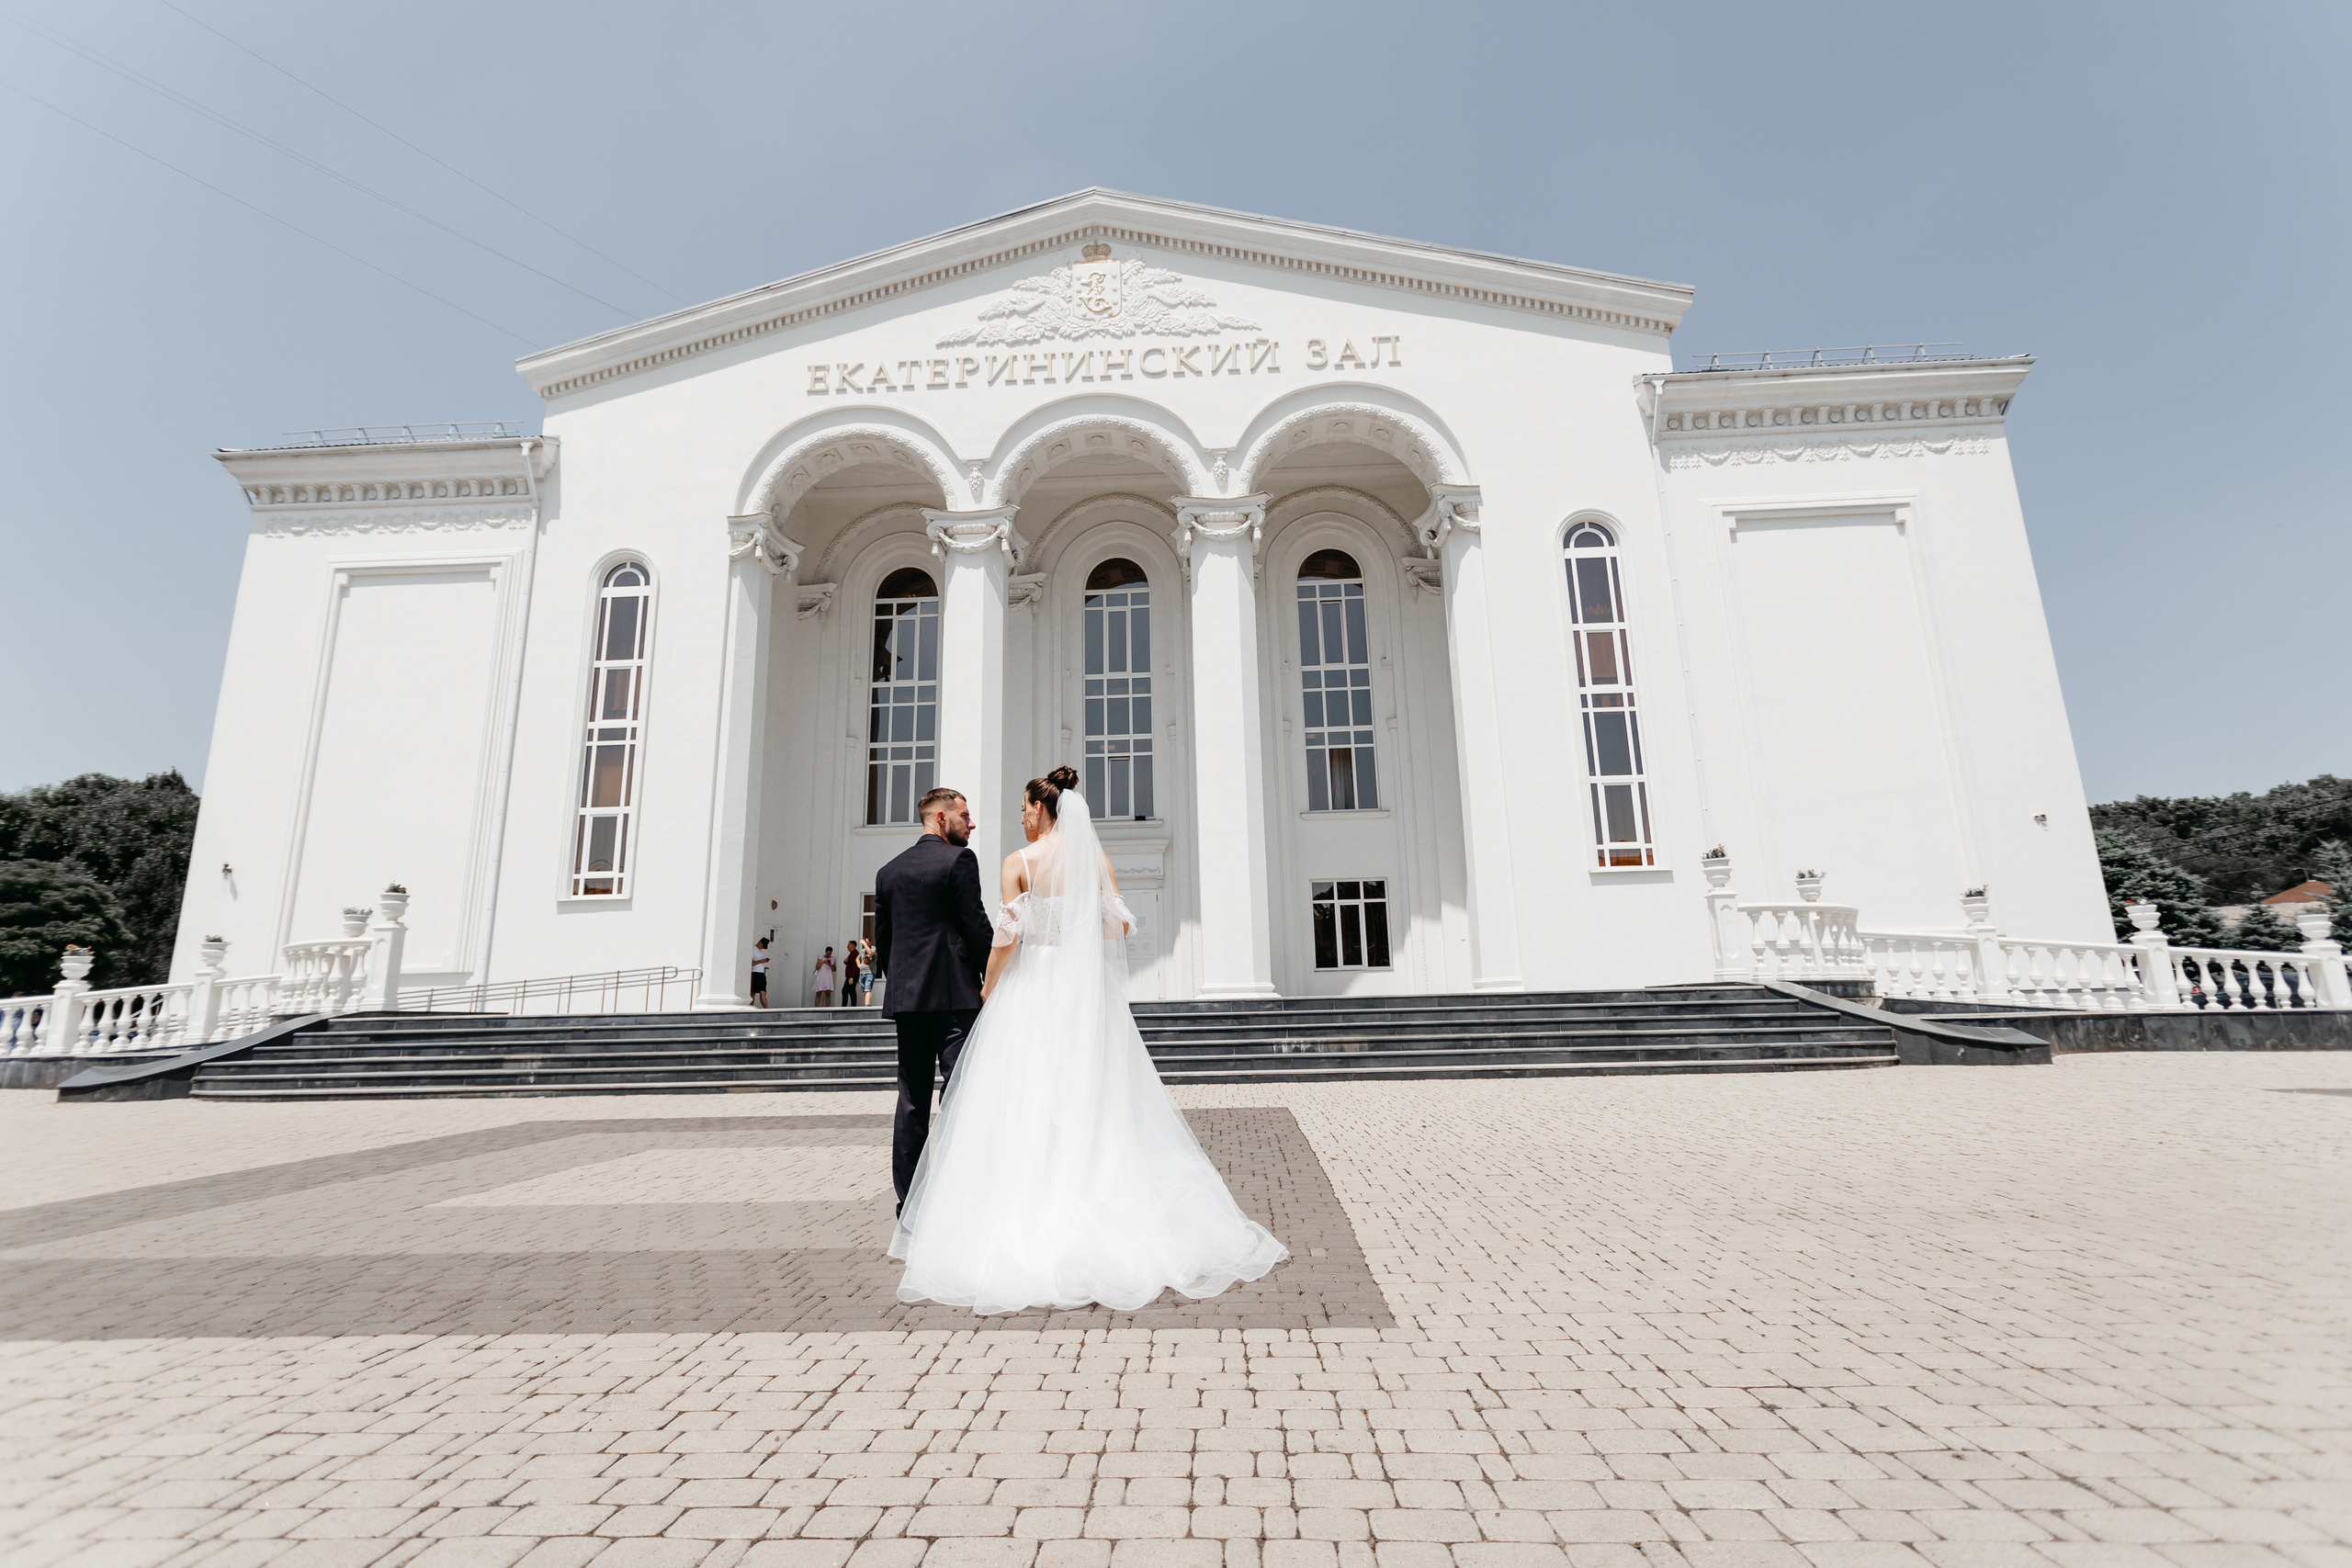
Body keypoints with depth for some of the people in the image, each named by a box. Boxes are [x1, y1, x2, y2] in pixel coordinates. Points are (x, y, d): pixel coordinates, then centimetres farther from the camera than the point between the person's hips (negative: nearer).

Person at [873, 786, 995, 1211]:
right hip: (954, 994, -6)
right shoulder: (959, 859, -5)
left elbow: (881, 940, 16)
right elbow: (977, 925, -10)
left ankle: (909, 1197, 16)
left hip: (905, 996, 6)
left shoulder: (888, 871, 14)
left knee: (912, 1101, 11)